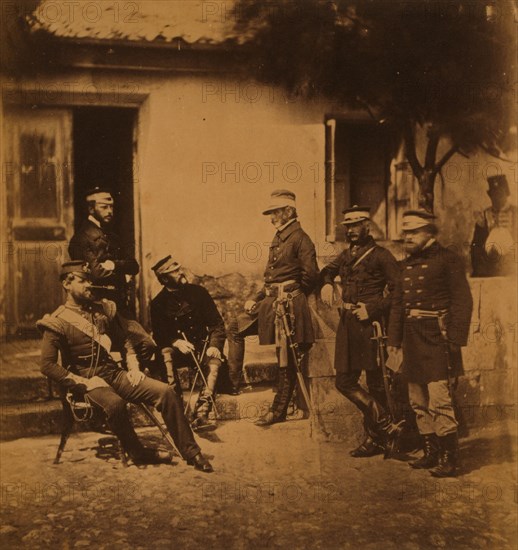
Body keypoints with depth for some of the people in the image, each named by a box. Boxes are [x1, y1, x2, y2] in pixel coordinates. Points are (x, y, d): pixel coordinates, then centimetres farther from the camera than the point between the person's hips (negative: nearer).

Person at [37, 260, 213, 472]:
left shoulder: (104, 309, 13)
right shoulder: (57, 323, -4)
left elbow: (125, 340, 22)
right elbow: (47, 365, -10)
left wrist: (133, 367, 5)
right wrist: (84, 382, -18)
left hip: (115, 373, 5)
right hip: (88, 381, -5)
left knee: (166, 391, -15)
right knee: (115, 404, -38)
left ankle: (191, 453, -8)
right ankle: (138, 455, -14)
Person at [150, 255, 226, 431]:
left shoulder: (198, 292, 6)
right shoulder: (158, 303, 4)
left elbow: (217, 323, 3)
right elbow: (159, 335, -2)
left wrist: (214, 345, -16)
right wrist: (176, 342, -23)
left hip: (201, 347, 1)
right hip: (177, 350, 0)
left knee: (215, 361, -32)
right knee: (166, 356, -35)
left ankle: (201, 413, -41)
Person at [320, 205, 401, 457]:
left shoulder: (380, 255, -6)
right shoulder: (346, 254, 15)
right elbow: (328, 270, 31)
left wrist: (371, 308, -17)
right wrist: (326, 284, 8)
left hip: (370, 323, -7)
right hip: (347, 323, 8)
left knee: (375, 382, 2)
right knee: (344, 381, 6)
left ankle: (376, 438, 14)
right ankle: (385, 424, 16)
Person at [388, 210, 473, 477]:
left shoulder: (447, 259, -4)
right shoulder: (407, 264, 16)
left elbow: (462, 301, -9)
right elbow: (397, 304, 19)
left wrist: (456, 340, -16)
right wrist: (394, 340, 14)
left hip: (437, 337, -7)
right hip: (412, 338, 7)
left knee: (440, 400, -9)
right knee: (418, 401, 12)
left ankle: (448, 460, 0)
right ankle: (431, 453, 24)